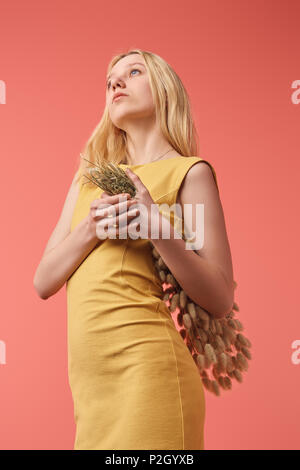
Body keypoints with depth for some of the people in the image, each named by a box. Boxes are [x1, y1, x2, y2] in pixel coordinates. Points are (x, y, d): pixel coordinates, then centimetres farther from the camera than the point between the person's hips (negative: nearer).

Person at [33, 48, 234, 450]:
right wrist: (90, 228, -8)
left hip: (146, 370, -5)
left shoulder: (188, 171, 1)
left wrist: (156, 226, -17)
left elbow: (220, 300, -5)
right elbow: (43, 282, 9)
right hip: (88, 378, 5)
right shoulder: (89, 178, 16)